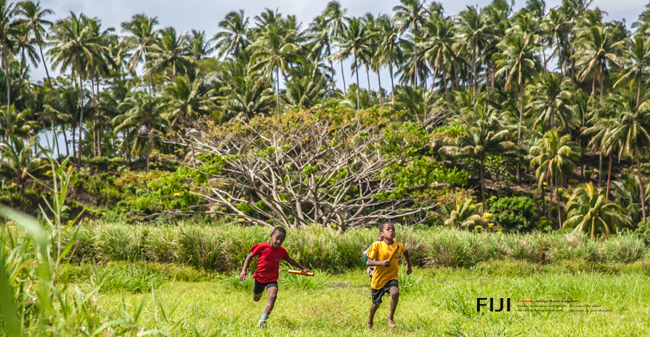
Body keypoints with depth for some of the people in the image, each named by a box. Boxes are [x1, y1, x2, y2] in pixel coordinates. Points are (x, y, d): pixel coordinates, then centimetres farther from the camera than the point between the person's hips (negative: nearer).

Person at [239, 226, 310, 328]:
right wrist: (244, 270, -16)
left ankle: (263, 320, -34)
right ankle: (257, 290, 61)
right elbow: (250, 256, -7)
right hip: (259, 278, -1)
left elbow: (290, 260, 14)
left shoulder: (282, 251, -6)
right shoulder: (262, 247, -17)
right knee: (256, 299, 21)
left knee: (273, 296, -28)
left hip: (272, 279, 1)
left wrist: (302, 268, 20)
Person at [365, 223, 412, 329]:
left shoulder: (399, 246, -5)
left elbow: (405, 252, 20)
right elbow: (369, 262, -17)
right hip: (378, 278, -1)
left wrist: (408, 266, 28)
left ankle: (391, 317, -8)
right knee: (376, 304, 12)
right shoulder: (377, 246, -14)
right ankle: (370, 321, 44)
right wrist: (381, 262, -33)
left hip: (392, 277, 1)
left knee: (395, 292, -30)